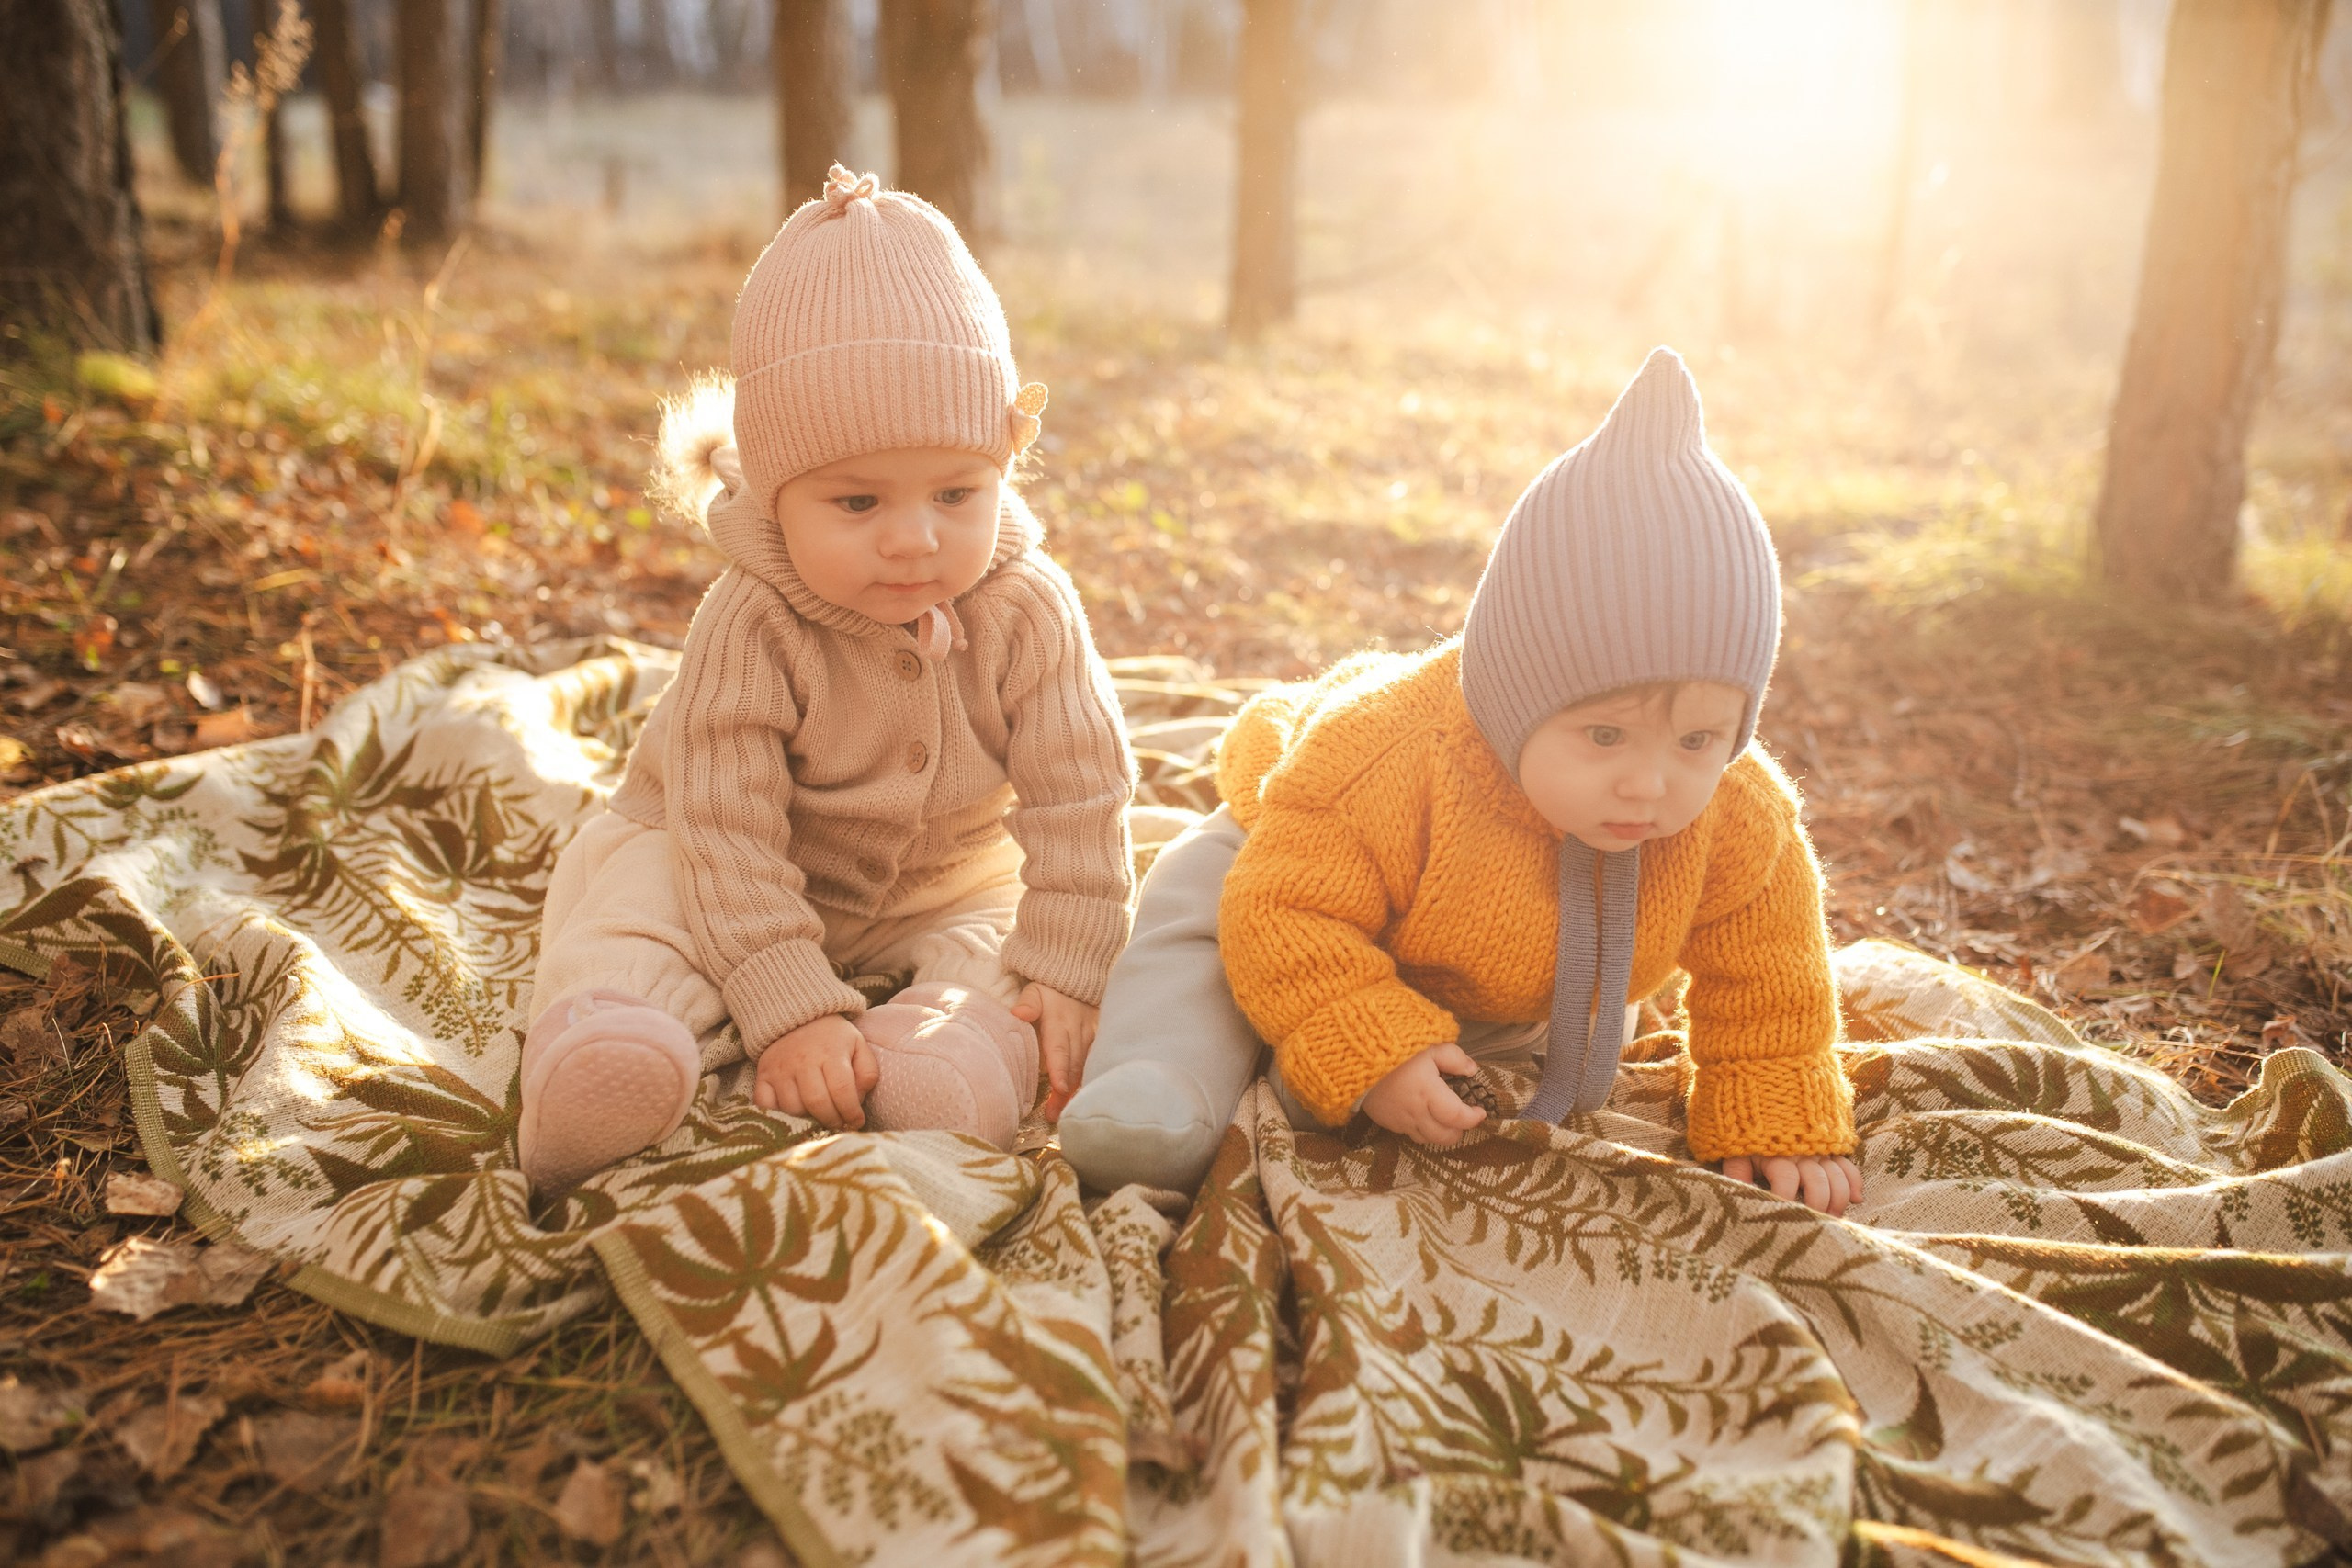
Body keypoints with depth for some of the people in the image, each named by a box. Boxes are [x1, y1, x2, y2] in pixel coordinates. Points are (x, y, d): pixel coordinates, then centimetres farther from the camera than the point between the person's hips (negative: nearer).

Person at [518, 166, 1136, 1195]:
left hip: (944, 883, 3)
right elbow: (728, 829, -31)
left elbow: (1078, 799, -17)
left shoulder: (1030, 613, -21)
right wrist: (792, 1010, -38)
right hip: (741, 873, -3)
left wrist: (1064, 974, -23)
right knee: (634, 890, -28)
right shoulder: (750, 627, -29)